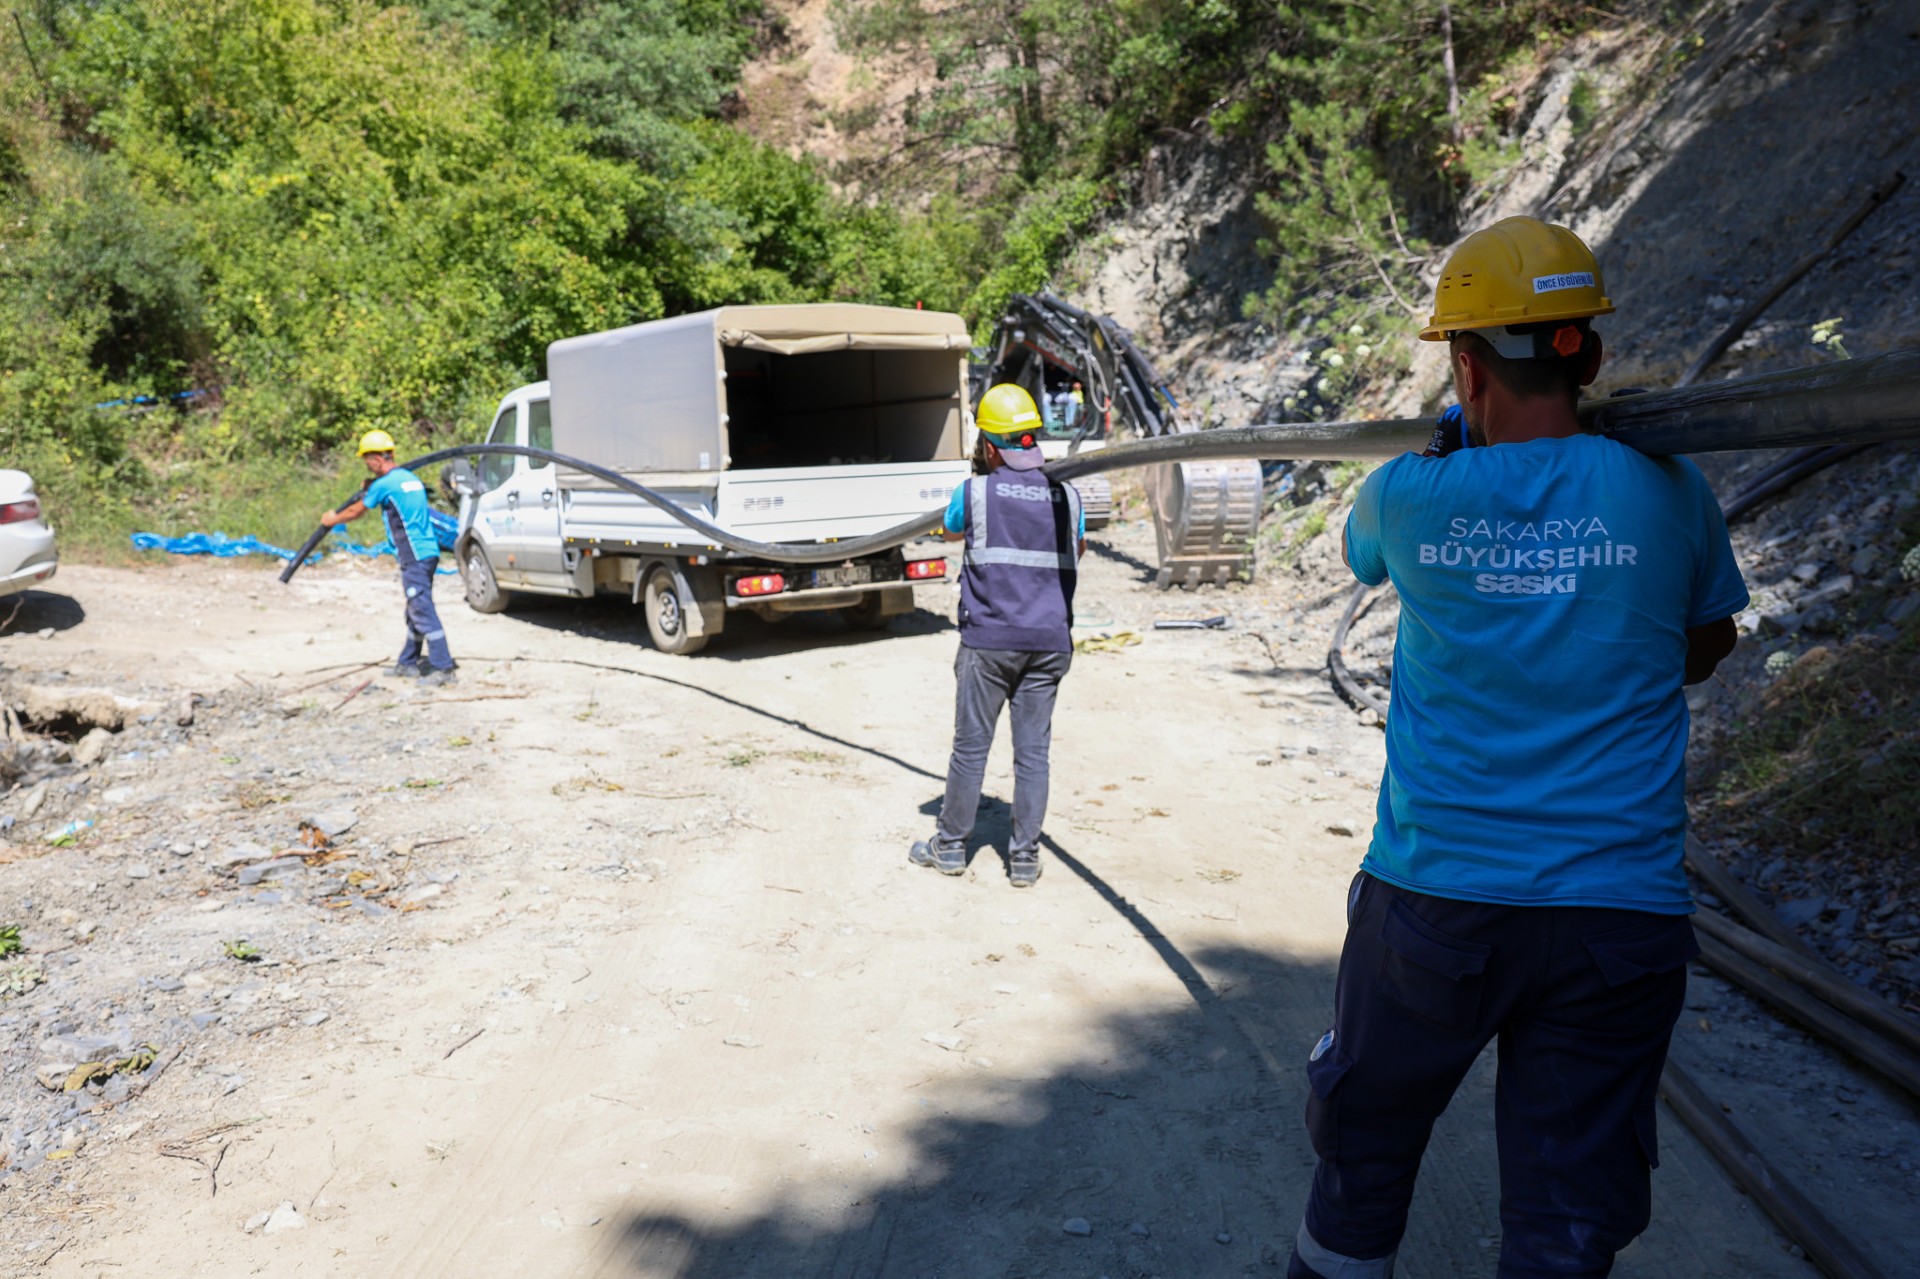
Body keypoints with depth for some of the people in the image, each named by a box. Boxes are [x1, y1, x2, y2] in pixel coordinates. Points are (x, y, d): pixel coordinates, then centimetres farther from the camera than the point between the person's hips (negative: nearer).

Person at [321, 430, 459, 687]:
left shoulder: (384, 484, -9)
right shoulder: (409, 477, 15)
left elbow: (355, 512, 6)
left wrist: (332, 519, 23)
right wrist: (370, 490, 28)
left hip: (414, 557, -9)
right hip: (427, 552, 9)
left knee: (423, 612, -9)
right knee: (415, 611, 16)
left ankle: (443, 668, -10)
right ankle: (408, 663, 25)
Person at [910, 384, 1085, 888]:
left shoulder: (975, 492, -6)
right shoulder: (1068, 497, 4)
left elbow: (950, 531, 17)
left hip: (989, 641, -3)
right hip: (1050, 643, 3)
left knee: (971, 746, 8)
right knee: (1033, 751, 8)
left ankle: (951, 846, 20)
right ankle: (1025, 857, 13)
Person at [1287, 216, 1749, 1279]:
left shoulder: (1411, 495, -7)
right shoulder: (1666, 493, -4)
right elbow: (1704, 648, 13)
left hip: (1432, 901, 0)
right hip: (1620, 912, 1)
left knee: (1363, 1151, 22)